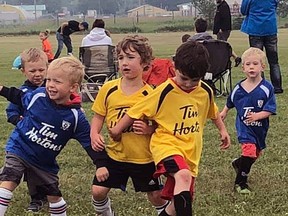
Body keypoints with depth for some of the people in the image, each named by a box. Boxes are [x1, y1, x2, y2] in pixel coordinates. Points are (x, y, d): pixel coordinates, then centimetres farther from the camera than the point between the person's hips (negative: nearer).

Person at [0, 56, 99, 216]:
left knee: (54, 196, 15)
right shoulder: (37, 95, -16)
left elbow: (89, 143, -14)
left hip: (45, 163, 1)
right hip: (19, 150, -1)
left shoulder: (76, 117, -19)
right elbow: (20, 98, 9)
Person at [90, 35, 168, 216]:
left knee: (156, 195, 8)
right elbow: (98, 116, 5)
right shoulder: (108, 89, -6)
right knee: (98, 191, -1)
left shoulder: (150, 94, -12)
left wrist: (149, 129, -25)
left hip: (143, 158, -2)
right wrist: (94, 135, -13)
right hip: (114, 154, 2)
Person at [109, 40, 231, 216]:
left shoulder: (206, 92, 1)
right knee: (183, 175, -36)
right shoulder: (164, 91, -14)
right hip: (167, 144, -5)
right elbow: (137, 110, -7)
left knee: (180, 201, 8)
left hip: (191, 153, 6)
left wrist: (223, 130, 27)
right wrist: (118, 129, -1)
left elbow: (213, 112, 23)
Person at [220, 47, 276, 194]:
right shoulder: (238, 88, -7)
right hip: (244, 127, -2)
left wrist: (257, 116, -31)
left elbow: (270, 110, -16)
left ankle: (238, 164, 51)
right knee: (249, 151, -20)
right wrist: (224, 113, 25)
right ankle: (240, 183, -6)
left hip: (260, 128, 2)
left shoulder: (267, 88, -14)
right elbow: (230, 102, 15)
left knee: (256, 153, 19)